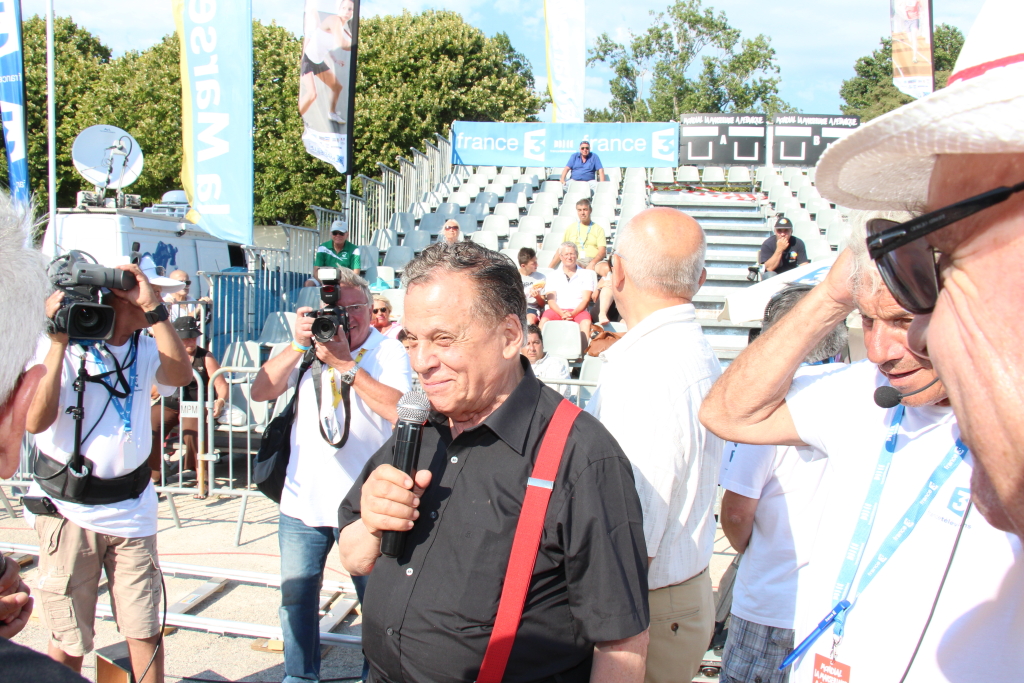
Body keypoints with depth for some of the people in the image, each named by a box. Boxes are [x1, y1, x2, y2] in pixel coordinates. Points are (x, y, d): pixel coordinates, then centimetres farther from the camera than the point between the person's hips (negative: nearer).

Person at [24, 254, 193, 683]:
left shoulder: (145, 349, 3)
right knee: (68, 641, 8)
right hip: (69, 510, -3)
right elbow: (36, 422, -18)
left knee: (144, 630, 8)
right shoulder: (58, 347, -6)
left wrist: (154, 309, -22)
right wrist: (58, 343, -21)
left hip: (131, 510, 3)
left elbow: (181, 375, -18)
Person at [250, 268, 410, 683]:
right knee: (296, 595, 15)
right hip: (302, 501, 4)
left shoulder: (389, 352, -3)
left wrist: (346, 363, -21)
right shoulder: (310, 346, 8)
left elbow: (399, 410, -20)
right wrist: (297, 345, -13)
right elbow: (261, 392, -1)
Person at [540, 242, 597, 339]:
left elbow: (586, 299, 3)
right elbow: (551, 300, 5)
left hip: (578, 310, -1)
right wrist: (562, 313, -17)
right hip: (558, 310, 1)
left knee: (586, 321, -35)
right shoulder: (554, 276, 16)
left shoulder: (586, 274, 13)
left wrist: (573, 313, -16)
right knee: (544, 319, -31)